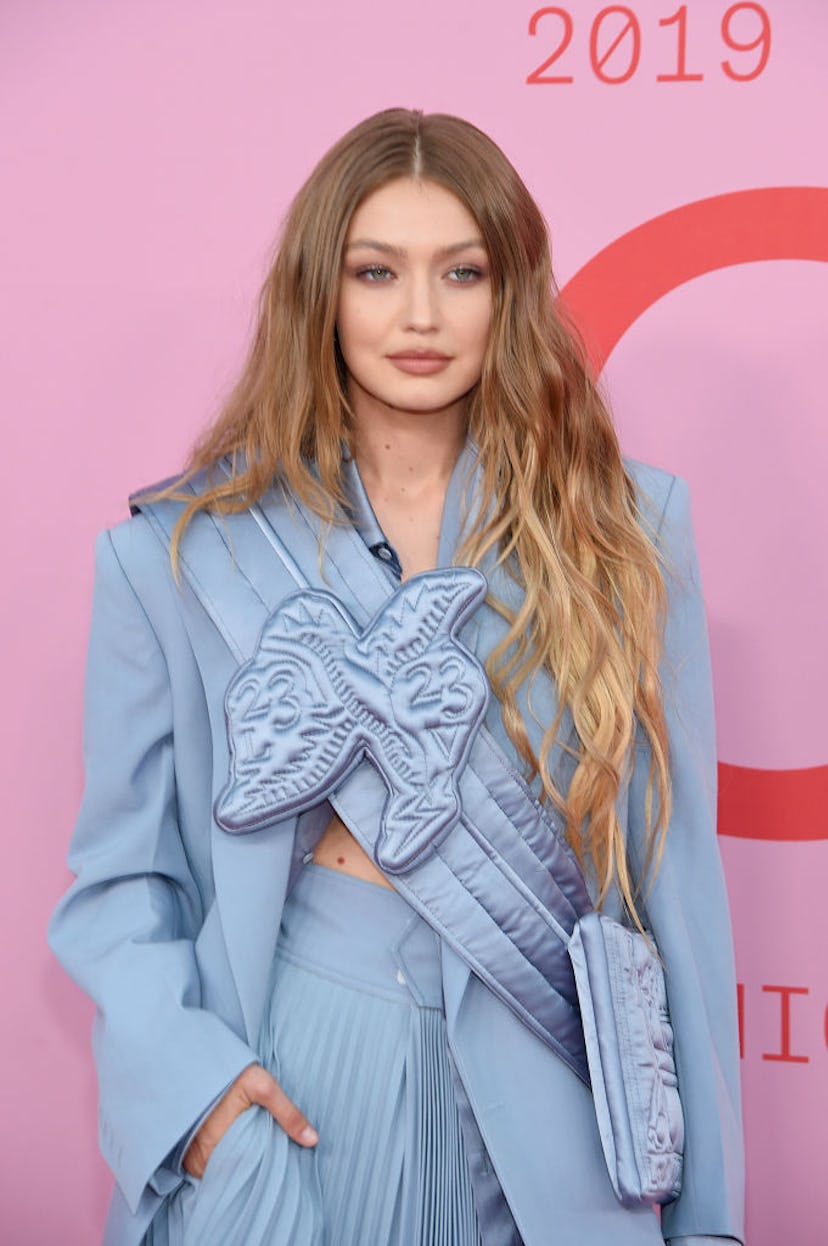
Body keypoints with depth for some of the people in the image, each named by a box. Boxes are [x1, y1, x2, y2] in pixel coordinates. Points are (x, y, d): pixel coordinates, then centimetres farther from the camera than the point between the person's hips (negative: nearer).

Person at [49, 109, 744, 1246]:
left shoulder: (627, 534, -1)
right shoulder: (180, 556, -3)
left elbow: (673, 867, -1)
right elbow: (119, 874, 1)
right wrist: (188, 1072, -16)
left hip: (540, 1102, 1)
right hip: (283, 1085, 0)